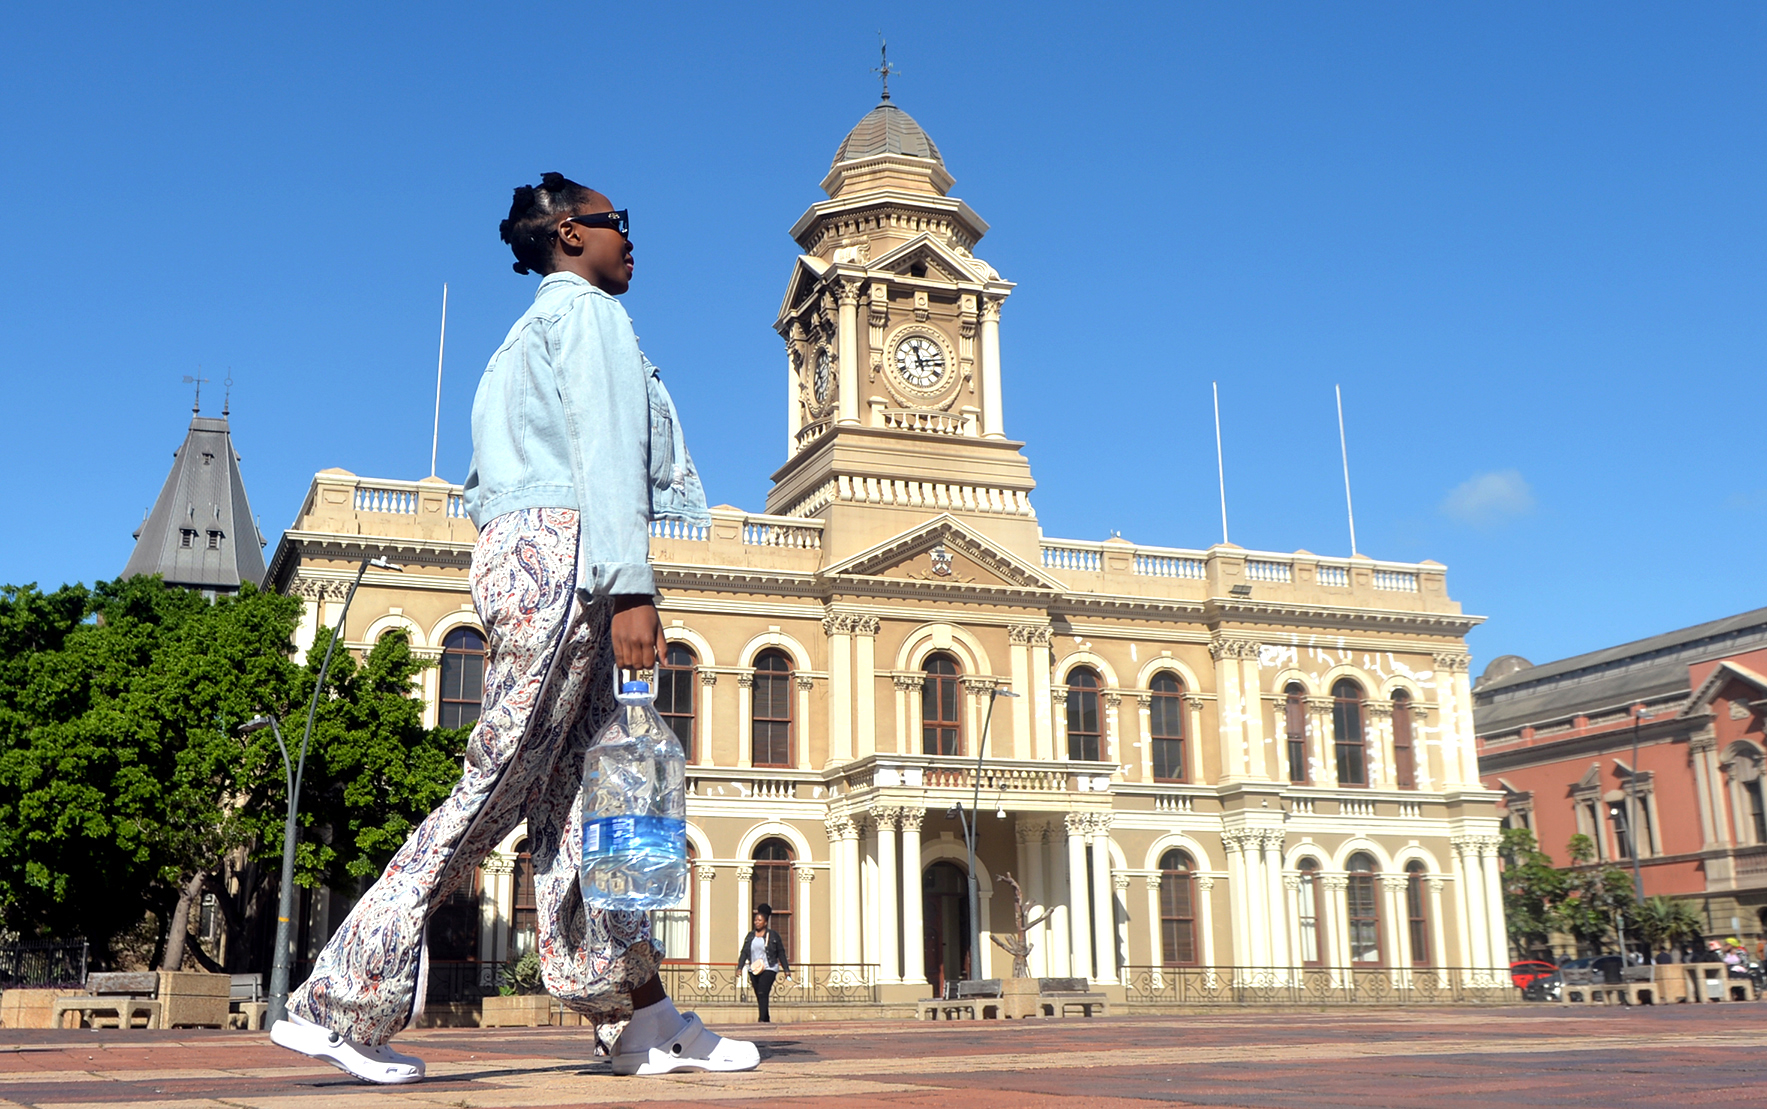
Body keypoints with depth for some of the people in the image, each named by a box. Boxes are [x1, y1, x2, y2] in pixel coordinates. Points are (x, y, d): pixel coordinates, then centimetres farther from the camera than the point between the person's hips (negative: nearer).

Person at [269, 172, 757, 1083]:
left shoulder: (530, 332, 30)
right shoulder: (587, 310, 1)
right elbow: (604, 450, -12)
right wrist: (630, 587, -20)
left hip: (521, 551, 10)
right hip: (560, 545, -10)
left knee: (571, 788, 2)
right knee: (499, 781, -11)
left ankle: (637, 1016, 3)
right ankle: (342, 1001, -10)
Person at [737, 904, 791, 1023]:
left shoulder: (773, 935, 0)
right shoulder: (750, 936, 10)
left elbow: (781, 953, 4)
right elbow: (744, 952, 8)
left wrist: (786, 969, 5)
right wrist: (740, 967, -3)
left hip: (769, 969, -4)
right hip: (753, 969, 5)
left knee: (762, 993, -17)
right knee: (759, 996, 8)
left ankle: (762, 1019, -18)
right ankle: (767, 1019, 20)